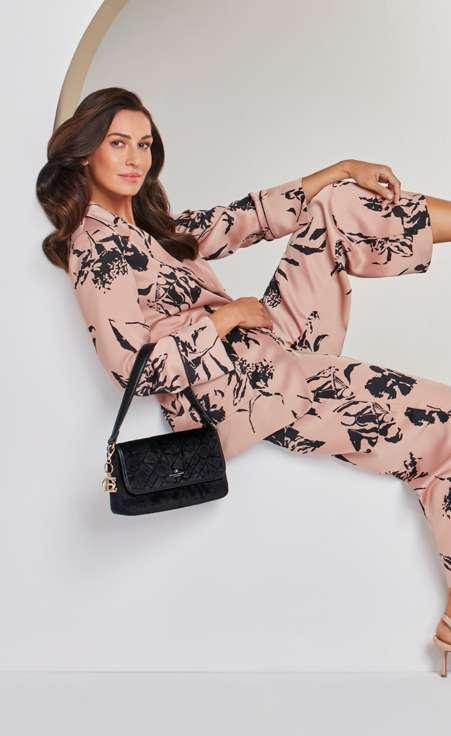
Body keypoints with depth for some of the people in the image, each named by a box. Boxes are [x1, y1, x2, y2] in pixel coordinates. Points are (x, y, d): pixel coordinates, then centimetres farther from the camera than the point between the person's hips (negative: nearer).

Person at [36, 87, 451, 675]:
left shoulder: (149, 225, 14)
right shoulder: (97, 248, -14)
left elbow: (243, 219, 9)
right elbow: (134, 367, -23)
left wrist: (342, 170, -1)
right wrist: (229, 315, -14)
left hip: (268, 340, 9)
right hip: (242, 390, -9)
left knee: (339, 206, 2)